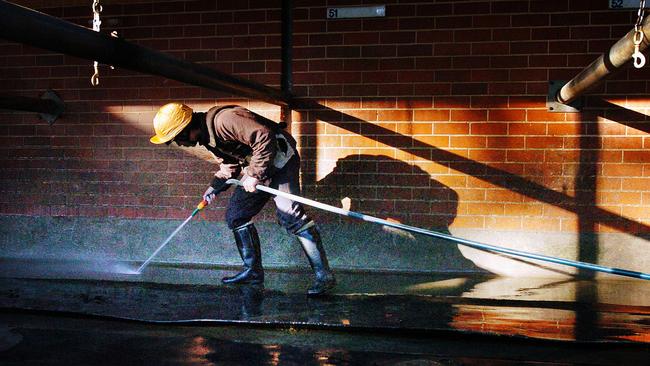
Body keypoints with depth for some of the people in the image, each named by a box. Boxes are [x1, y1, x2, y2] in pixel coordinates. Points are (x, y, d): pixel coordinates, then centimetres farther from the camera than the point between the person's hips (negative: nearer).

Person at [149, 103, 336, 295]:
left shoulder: (224, 120, -26)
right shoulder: (207, 136, 7)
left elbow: (264, 137, -31)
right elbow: (229, 163, 20)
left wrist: (254, 175, -25)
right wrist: (215, 187, 6)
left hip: (279, 159, -10)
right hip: (256, 169, 10)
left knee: (290, 215, -21)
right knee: (235, 215, 9)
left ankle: (324, 276, -19)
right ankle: (253, 271, 19)